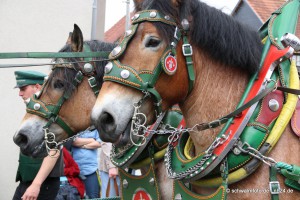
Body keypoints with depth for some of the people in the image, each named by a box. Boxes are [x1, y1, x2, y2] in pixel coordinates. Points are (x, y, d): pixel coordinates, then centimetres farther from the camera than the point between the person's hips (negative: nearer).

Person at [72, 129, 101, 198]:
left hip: (91, 169, 0)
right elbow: (74, 142, -9)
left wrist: (82, 145, -1)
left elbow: (98, 143, -2)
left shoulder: (95, 129, 12)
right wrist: (91, 140, -1)